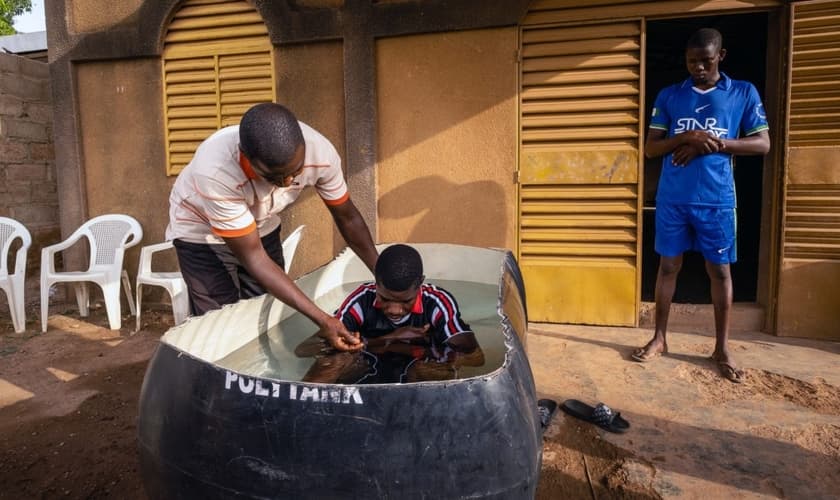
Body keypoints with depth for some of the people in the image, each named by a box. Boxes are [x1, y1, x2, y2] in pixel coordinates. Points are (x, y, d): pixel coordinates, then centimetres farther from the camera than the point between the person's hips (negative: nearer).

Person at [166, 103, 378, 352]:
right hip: (201, 233, -3)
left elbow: (347, 217, -10)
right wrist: (322, 319, -36)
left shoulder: (319, 152, -29)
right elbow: (253, 258, -32)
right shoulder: (215, 172, -40)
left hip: (261, 227, 4)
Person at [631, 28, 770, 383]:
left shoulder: (744, 93, 6)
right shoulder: (668, 96, 7)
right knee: (668, 266, 7)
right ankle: (659, 338, 19)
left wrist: (714, 144, -13)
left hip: (717, 199, 0)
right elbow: (650, 148, 3)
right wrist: (687, 137, -16)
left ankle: (722, 348, 19)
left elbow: (762, 144, 1)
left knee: (720, 271, 6)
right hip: (672, 199, 1)